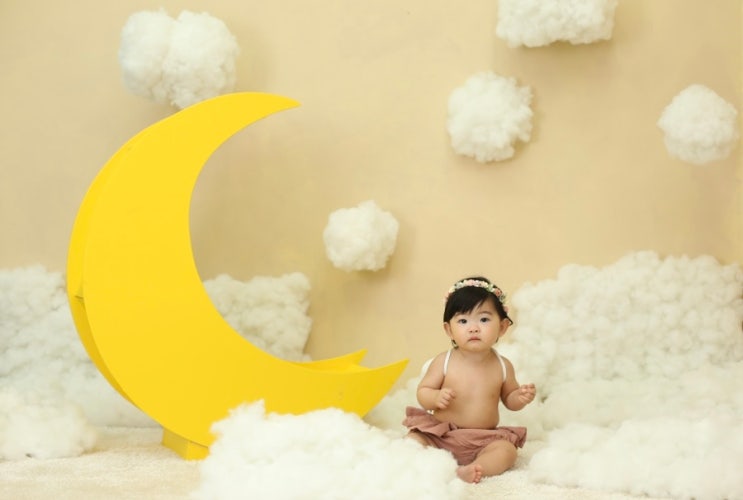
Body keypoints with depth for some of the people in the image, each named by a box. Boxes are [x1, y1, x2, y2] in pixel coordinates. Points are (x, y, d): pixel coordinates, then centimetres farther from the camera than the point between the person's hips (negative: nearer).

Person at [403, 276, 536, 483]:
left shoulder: (502, 366, -2)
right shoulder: (443, 362, -8)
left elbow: (508, 398, 13)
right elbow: (422, 392, -2)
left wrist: (520, 398, -10)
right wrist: (435, 397, -25)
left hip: (483, 440, 1)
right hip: (440, 434, 0)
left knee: (507, 450, -26)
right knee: (413, 440, -23)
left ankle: (469, 470, -41)